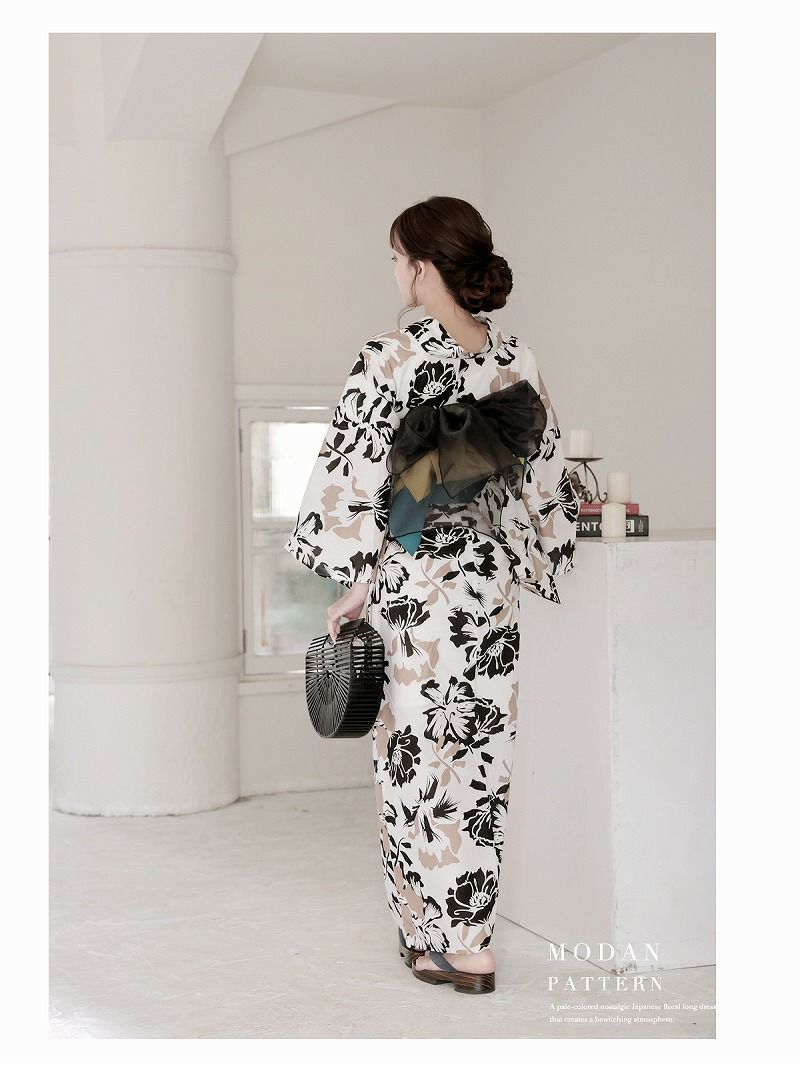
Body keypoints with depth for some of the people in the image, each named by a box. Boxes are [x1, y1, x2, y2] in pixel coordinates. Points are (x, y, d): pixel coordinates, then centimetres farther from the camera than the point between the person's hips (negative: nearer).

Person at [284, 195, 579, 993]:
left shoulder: (394, 360, -17)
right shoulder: (517, 360, 0)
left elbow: (352, 484, -16)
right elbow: (543, 478, 8)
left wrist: (357, 584, -7)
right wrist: (523, 563, 18)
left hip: (414, 583, -5)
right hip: (491, 583, 5)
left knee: (420, 756, 7)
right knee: (477, 754, 13)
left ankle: (455, 944, 16)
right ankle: (465, 932, 23)